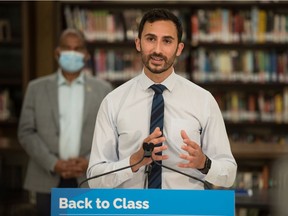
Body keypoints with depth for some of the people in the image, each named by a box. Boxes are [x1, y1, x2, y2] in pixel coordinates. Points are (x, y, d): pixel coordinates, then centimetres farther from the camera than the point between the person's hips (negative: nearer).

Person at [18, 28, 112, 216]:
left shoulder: (103, 89, 8)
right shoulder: (37, 88, 7)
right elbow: (26, 132, 2)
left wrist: (90, 161, -11)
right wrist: (53, 164, -10)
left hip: (90, 181, 0)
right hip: (48, 182, 0)